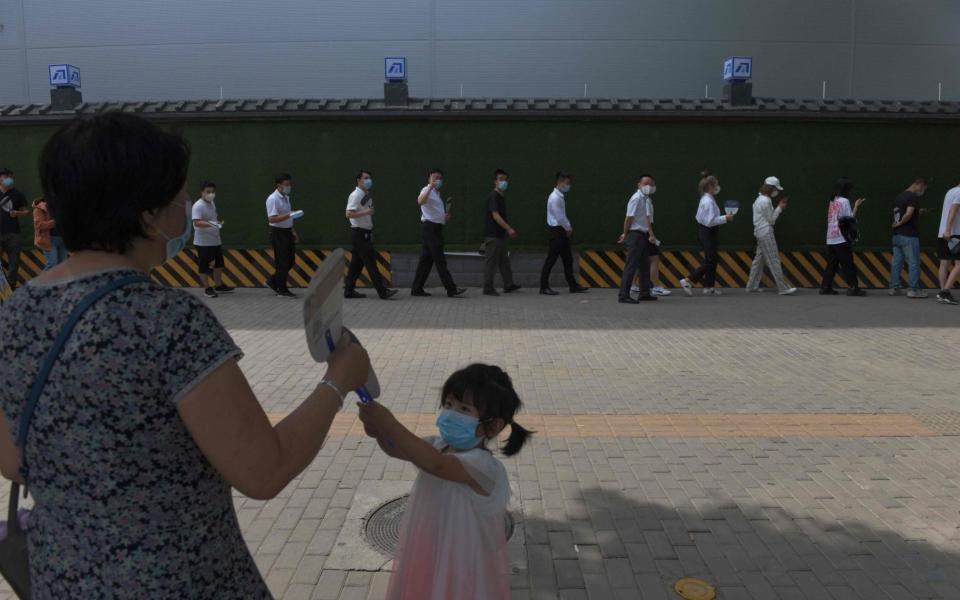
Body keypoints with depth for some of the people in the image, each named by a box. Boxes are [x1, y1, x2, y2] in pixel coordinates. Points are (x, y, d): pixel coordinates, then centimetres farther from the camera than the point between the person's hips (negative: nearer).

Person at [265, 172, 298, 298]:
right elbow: (272, 219, -24)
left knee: (290, 261, 11)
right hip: (278, 233, -9)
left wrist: (293, 231, 21)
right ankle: (282, 289, 8)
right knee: (282, 262, -3)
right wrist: (288, 215, -33)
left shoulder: (286, 197, 13)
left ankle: (273, 282, 23)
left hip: (287, 232, 9)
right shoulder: (273, 199, -16)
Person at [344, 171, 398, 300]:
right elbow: (349, 214, -21)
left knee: (357, 263, 11)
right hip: (359, 232, -9)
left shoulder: (367, 196, 17)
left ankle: (349, 290, 16)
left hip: (365, 233, 9)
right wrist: (366, 212, -25)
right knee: (370, 262, -10)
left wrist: (370, 232, 22)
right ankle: (382, 291, -11)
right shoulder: (355, 195, -12)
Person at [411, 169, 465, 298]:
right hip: (429, 227, -10)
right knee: (440, 259, -9)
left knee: (427, 260, 9)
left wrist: (446, 216, 16)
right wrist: (431, 186, -38)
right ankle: (451, 289, -10)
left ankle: (417, 289, 13)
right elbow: (420, 201, -33)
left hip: (436, 228, 10)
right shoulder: (427, 190, -8)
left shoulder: (436, 192, 22)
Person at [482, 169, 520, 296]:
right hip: (492, 235, -10)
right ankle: (488, 288, 2)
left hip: (500, 235, 10)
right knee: (490, 262, -4)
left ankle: (508, 285, 24)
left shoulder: (502, 196, 15)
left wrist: (509, 230, 18)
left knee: (504, 261, 15)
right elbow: (495, 215, -22)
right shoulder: (493, 196, -14)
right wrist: (509, 229, -24)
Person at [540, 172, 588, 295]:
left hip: (562, 231, 10)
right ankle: (544, 287, 1)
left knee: (568, 259, 11)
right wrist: (568, 228, -6)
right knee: (551, 259, -5)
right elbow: (559, 217, -18)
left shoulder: (561, 197, 14)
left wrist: (568, 227, 7)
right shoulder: (555, 197, -16)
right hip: (556, 231, -10)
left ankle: (573, 286, 16)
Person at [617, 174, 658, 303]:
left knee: (645, 265, 17)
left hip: (643, 236, 10)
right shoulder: (636, 199, -15)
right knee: (631, 266, -9)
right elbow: (629, 218, -16)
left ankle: (645, 293, 28)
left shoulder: (646, 199, 13)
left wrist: (651, 235, 14)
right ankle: (623, 296, -7)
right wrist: (625, 235, -9)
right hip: (635, 235, -10)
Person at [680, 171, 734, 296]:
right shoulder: (708, 201, -19)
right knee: (710, 262, -4)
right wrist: (725, 218, -16)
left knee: (712, 261, 13)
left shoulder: (705, 199, 12)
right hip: (709, 233, -10)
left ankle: (709, 287, 15)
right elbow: (710, 221, -24)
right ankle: (687, 281, 0)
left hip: (706, 233, 10)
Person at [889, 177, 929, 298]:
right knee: (914, 262, -2)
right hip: (909, 235, -8)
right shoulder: (913, 197, -13)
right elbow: (908, 214, -24)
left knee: (896, 262, 10)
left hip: (897, 235, 8)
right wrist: (899, 223, -8)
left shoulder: (899, 197, 14)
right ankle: (913, 289, -1)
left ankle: (894, 288, 14)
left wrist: (918, 212, 16)